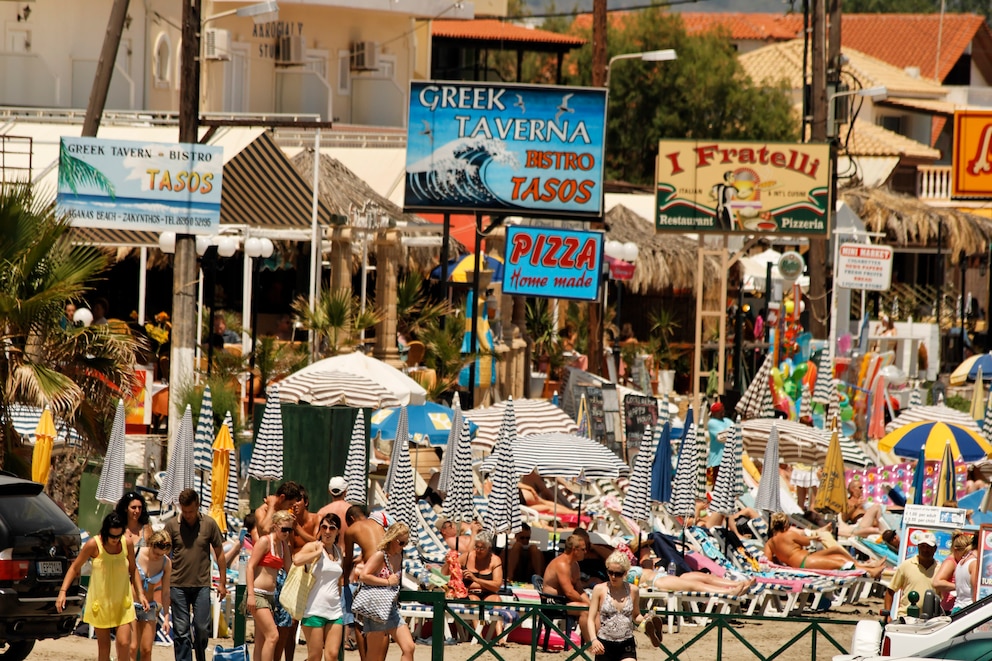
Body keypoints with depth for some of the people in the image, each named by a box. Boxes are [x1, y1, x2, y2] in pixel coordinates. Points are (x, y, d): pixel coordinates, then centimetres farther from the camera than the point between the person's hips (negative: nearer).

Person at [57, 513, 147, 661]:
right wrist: (63, 591, -10)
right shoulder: (94, 545, -11)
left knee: (124, 643, -11)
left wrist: (140, 594, 5)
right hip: (100, 602, -1)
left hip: (122, 602, 1)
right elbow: (75, 568, -2)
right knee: (103, 646, 5)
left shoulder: (127, 544, -4)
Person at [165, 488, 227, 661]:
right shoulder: (172, 525, 0)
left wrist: (222, 583, 8)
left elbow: (219, 554, 9)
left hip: (202, 586, 0)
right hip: (178, 586, 0)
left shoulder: (209, 524, 2)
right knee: (181, 631, 0)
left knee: (202, 629, 0)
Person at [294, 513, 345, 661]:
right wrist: (318, 552, -17)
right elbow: (297, 560, -27)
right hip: (314, 609, -5)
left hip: (334, 609, 5)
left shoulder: (338, 551, 14)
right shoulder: (313, 547, -5)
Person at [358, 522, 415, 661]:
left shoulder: (398, 557, 11)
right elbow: (363, 576, -25)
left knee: (409, 648, -5)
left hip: (393, 608, 8)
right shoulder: (380, 556, -12)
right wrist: (388, 582, -20)